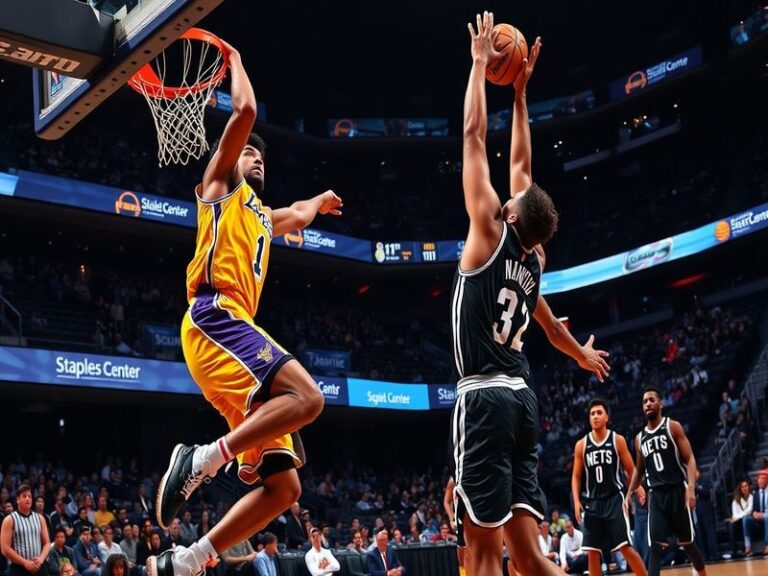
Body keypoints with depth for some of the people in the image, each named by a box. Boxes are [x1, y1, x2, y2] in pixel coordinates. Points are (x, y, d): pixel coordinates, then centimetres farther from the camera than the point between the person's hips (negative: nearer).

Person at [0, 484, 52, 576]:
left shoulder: (39, 518, 12)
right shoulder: (9, 520, -2)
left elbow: (47, 543, 13)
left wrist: (41, 558, -7)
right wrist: (25, 562, -15)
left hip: (39, 568, 4)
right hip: (18, 568, -4)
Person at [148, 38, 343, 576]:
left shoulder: (260, 215, 35)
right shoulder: (222, 185, 14)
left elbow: (296, 217, 59)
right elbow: (245, 112, 2)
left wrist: (319, 201, 74)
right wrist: (235, 62, 17)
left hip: (237, 329, 8)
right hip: (215, 319, -8)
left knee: (284, 485, -1)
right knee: (307, 397, -32)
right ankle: (203, 459, -27)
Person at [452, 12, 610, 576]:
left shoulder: (491, 233, -3)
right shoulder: (534, 256, 13)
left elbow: (474, 134, 2)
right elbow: (521, 164, 30)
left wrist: (480, 62, 11)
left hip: (485, 397, -7)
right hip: (521, 398, 7)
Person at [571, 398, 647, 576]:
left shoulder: (617, 440, 0)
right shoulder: (581, 445, 5)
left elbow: (631, 470, 3)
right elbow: (576, 476, 9)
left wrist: (639, 488, -14)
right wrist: (577, 501, -3)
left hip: (614, 500, -3)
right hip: (592, 503, 3)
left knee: (626, 547, -10)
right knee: (592, 552, 2)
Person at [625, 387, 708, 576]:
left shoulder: (673, 427, -1)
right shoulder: (640, 438, 13)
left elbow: (689, 458, -7)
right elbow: (639, 469, 23)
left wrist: (691, 487, -20)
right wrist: (629, 494, 13)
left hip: (678, 490, -3)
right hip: (656, 495, 3)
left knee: (687, 543, 7)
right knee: (655, 546, -8)